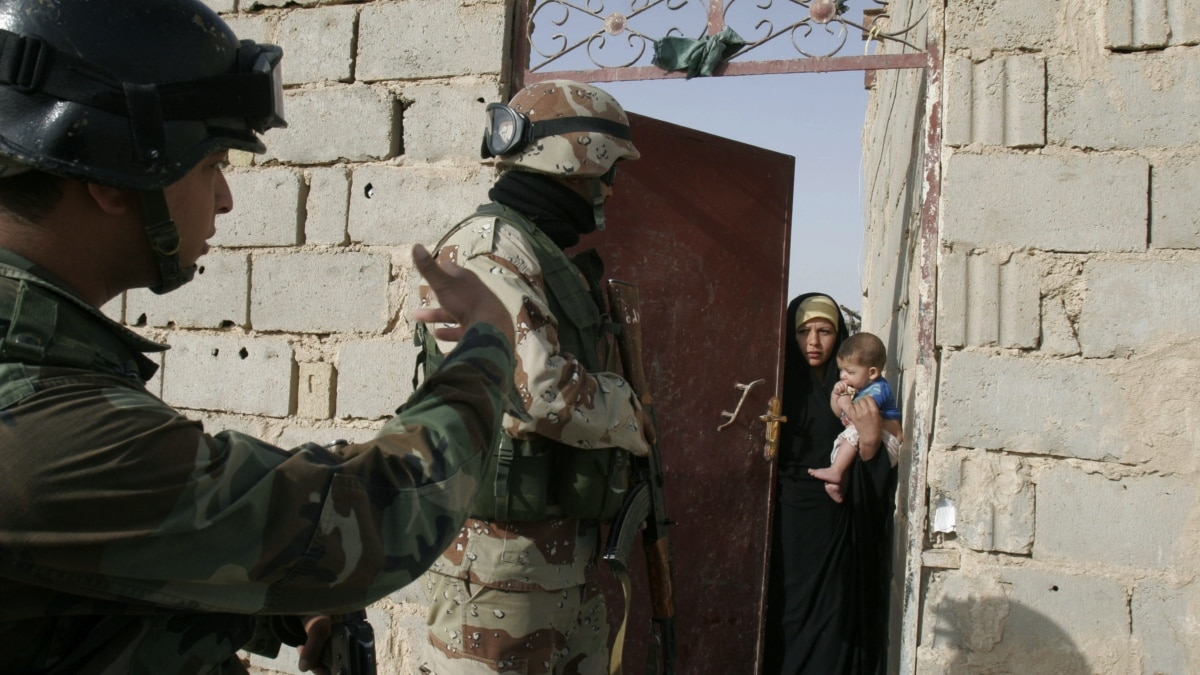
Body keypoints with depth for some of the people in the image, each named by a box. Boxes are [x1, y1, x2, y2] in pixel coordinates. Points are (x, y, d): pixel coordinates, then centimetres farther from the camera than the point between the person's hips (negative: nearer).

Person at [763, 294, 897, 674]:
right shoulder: (779, 383, 1)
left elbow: (868, 474, 3)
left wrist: (869, 440, -16)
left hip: (834, 527, 2)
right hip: (787, 524, -2)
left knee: (831, 624, 4)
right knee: (785, 623, 0)